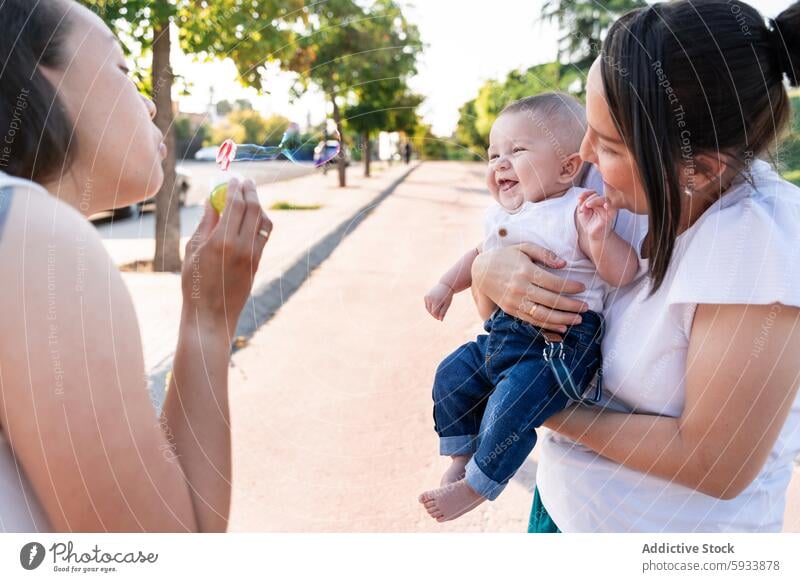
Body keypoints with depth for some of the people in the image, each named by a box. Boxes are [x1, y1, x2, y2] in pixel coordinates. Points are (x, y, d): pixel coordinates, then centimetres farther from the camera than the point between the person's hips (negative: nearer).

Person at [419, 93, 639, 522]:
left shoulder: (579, 212, -12)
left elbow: (623, 273, -17)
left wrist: (599, 234, -34)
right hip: (503, 334, 9)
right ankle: (461, 458, 25)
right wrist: (447, 284, 22)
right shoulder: (502, 214, 12)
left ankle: (476, 486, -4)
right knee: (452, 376, 7)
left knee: (514, 400, -25)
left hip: (560, 342, -8)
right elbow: (480, 256, 32)